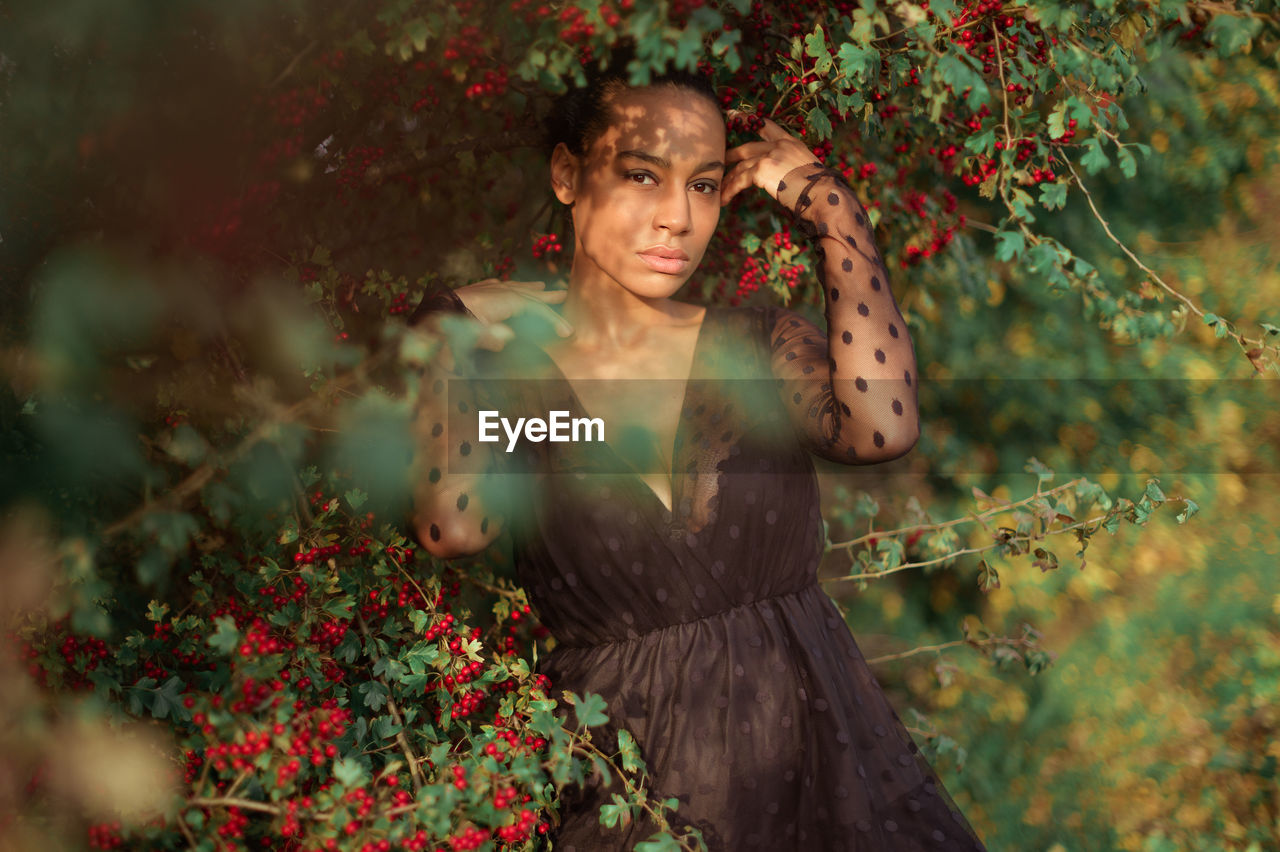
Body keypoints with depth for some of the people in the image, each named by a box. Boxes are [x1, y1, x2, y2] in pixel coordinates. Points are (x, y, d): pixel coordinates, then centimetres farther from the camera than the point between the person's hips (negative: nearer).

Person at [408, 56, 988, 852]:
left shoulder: (759, 344, 5)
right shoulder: (509, 376, 0)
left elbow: (881, 425, -17)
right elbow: (454, 524, -21)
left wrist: (830, 203, -7)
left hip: (815, 743, 2)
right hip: (634, 788, -2)